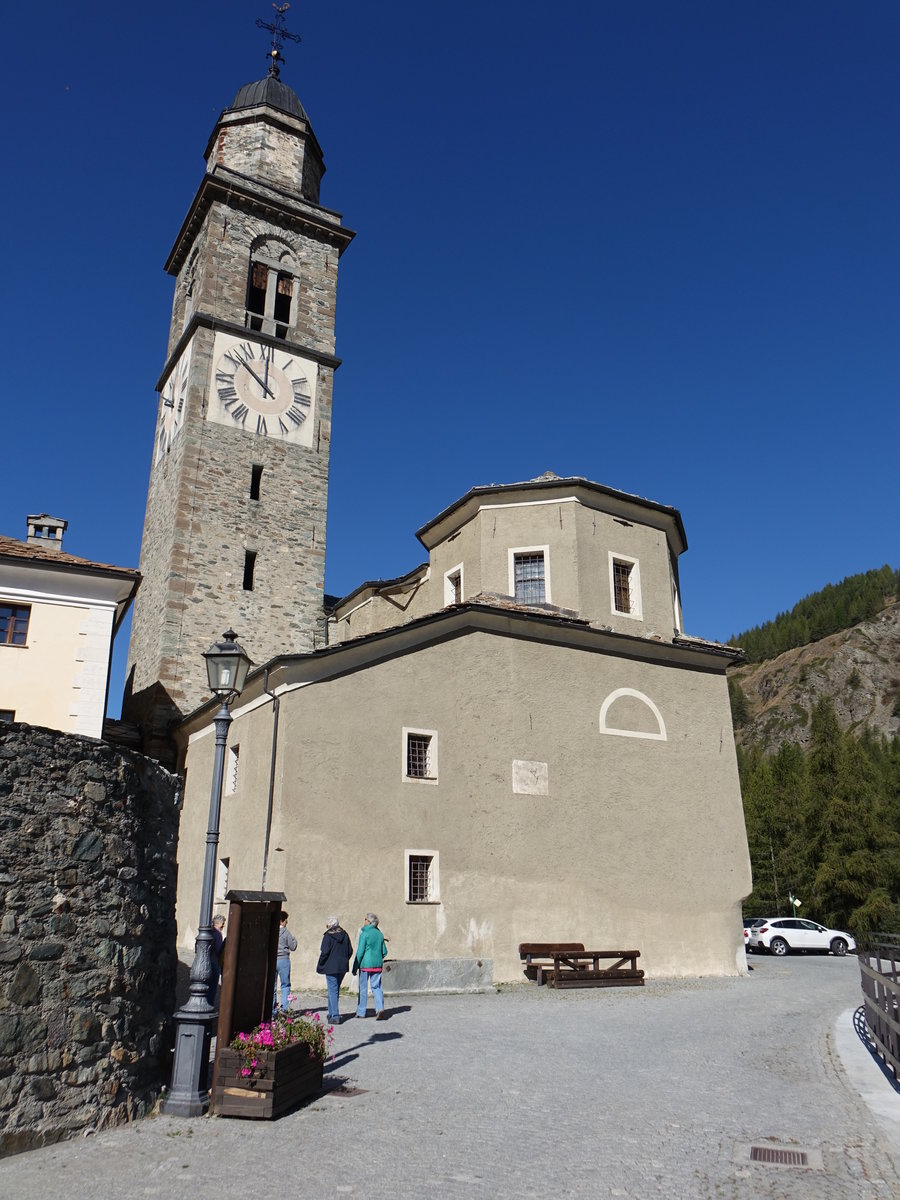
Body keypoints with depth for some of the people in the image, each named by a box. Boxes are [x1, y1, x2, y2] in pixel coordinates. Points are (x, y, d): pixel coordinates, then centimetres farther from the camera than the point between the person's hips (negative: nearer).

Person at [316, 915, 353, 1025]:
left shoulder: (328, 936, -11)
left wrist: (320, 965, -2)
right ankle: (332, 1013, 26)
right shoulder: (344, 935, 7)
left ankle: (335, 1016, -6)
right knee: (335, 990, 19)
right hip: (343, 967, 6)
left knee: (332, 990, -2)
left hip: (331, 967, -6)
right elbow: (350, 951, 9)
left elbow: (324, 952, -15)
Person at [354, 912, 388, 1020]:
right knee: (376, 987, 9)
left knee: (363, 988, 8)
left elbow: (360, 951, -13)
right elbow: (384, 951, 11)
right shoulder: (379, 934, 5)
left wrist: (355, 967, -6)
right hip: (377, 965, 5)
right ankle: (380, 1008, -9)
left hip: (365, 964, -5)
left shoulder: (364, 933, -12)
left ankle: (361, 1012, 17)